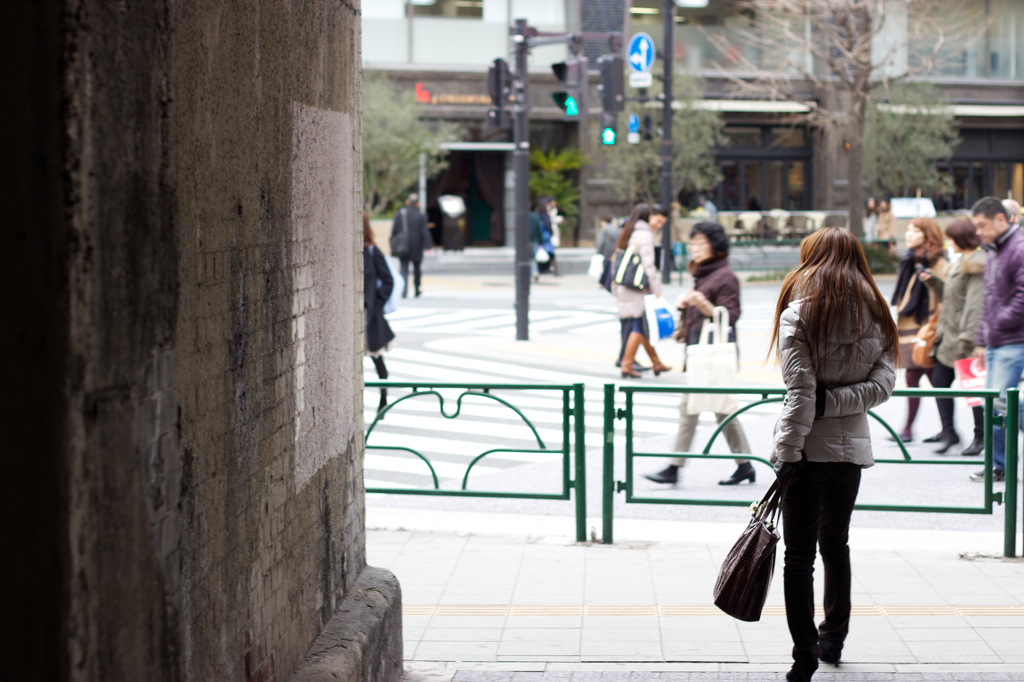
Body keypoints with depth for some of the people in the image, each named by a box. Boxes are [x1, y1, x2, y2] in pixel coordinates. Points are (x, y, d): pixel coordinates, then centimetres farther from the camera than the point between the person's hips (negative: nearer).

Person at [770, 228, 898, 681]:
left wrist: (786, 455, -16)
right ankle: (833, 639, 30)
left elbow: (800, 393, -16)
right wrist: (836, 401, -9)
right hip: (853, 446, 5)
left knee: (799, 554, -2)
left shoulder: (798, 313, -9)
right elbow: (883, 385, -4)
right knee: (836, 545, 20)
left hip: (811, 448, -5)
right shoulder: (876, 316, 7)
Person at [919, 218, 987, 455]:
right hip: (950, 333, 10)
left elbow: (975, 304, -21)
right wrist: (932, 282, 8)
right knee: (939, 380, 8)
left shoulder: (977, 265, -14)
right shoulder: (961, 263, 16)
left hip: (965, 337, -10)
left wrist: (967, 338, -24)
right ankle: (948, 431, 16)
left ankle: (981, 437, 10)